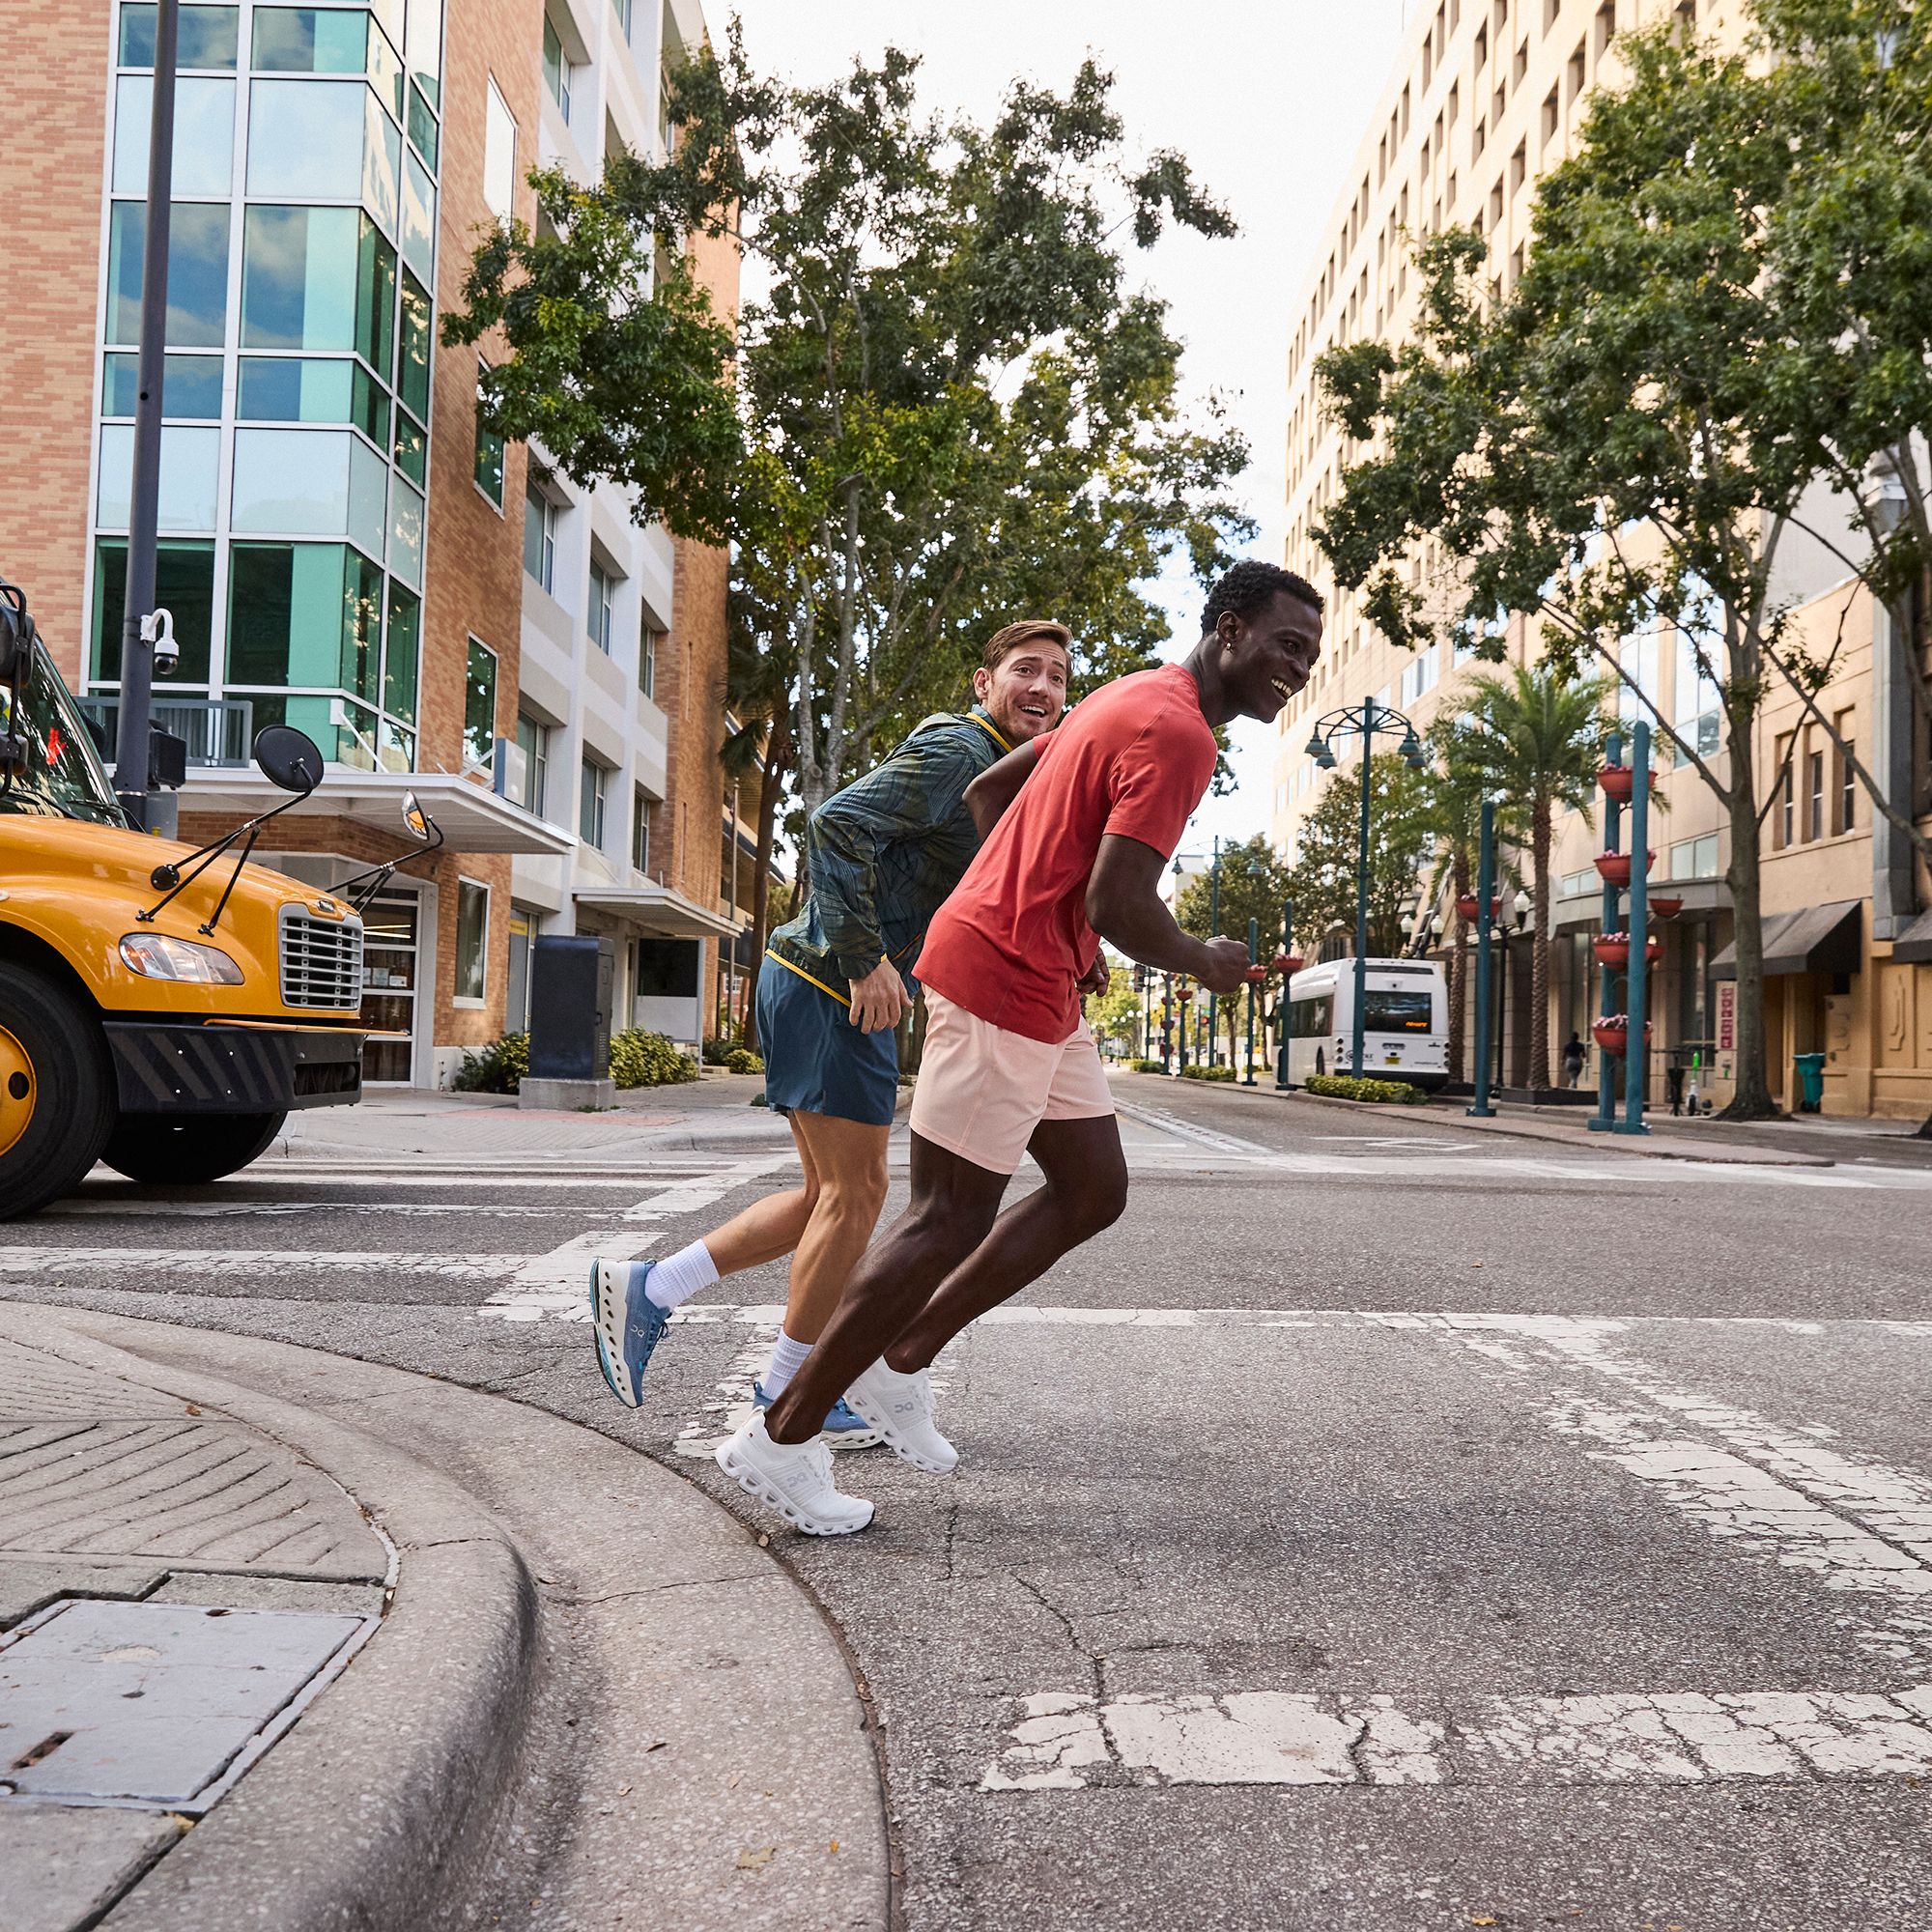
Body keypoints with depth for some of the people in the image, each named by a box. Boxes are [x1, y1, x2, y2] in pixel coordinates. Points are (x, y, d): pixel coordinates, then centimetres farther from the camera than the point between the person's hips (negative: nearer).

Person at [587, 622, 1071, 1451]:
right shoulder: (955, 753, -13)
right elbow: (838, 826, -25)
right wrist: (868, 960, -25)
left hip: (824, 987, 10)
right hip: (829, 988, -10)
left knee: (830, 1195, 13)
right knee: (855, 1194, -2)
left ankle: (646, 1290, 14)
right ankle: (786, 1391, 12)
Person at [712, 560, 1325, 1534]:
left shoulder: (1129, 700, 16)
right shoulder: (1177, 733, -16)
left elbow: (987, 790, 22)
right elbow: (1119, 907, -24)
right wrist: (1203, 964, -4)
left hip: (1037, 986, 10)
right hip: (1004, 981, -10)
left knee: (1094, 1188, 13)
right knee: (949, 1220, -5)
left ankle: (902, 1361, 18)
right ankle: (780, 1438, 4)